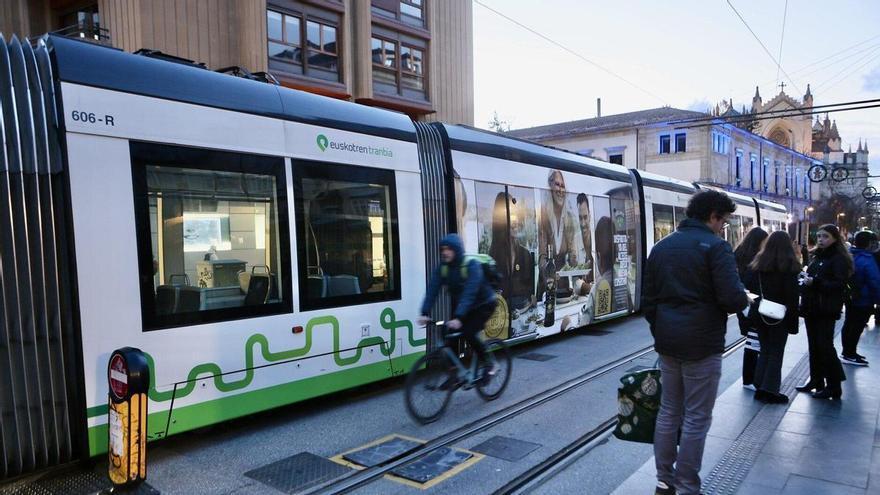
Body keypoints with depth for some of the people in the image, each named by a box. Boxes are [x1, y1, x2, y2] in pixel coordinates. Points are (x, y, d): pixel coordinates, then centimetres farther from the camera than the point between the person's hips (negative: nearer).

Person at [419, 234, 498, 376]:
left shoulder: (471, 265, -27)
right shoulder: (442, 267, -11)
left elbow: (469, 293, -38)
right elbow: (432, 290, -19)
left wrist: (459, 317, -48)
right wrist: (425, 313, -31)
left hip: (483, 305, -6)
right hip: (460, 306, 6)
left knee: (468, 333, -22)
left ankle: (488, 363, 1)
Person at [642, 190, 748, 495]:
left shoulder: (662, 247, 10)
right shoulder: (715, 246, -10)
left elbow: (648, 300, 10)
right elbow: (733, 299, -19)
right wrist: (742, 300, 3)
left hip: (667, 343, 7)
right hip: (702, 345, -6)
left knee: (668, 411, 15)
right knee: (696, 419, 3)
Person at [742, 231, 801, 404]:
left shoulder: (757, 262, 2)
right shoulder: (789, 265, -10)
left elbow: (747, 285, 2)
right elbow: (792, 295, -12)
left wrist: (752, 311, 7)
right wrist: (793, 321, -9)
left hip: (760, 315, 4)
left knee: (764, 350, 15)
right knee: (776, 352, 6)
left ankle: (759, 387, 15)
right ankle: (770, 389, 5)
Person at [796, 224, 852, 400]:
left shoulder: (839, 259, -7)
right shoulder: (816, 257, 16)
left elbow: (840, 284, -17)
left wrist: (815, 282, -26)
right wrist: (805, 282, 6)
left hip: (826, 311, -7)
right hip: (811, 308, 7)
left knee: (825, 346, -6)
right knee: (814, 346, 11)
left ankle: (833, 386, 2)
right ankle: (816, 380, 21)